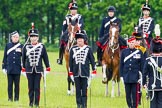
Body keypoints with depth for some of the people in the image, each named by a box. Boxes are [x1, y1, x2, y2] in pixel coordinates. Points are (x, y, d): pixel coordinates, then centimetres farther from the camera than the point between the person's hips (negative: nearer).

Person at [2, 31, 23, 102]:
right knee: (10, 84, 2)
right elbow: (5, 56, 7)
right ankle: (10, 98, 7)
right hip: (9, 69, 1)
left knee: (17, 84, 2)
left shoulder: (21, 46, 5)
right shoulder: (8, 45, 6)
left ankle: (16, 98, 8)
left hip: (17, 69, -1)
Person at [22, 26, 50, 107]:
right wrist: (23, 67, 12)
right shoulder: (26, 47, 2)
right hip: (29, 70, 1)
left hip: (38, 70, -1)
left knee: (37, 87, -1)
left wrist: (48, 67, 5)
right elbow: (23, 58, 10)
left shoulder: (42, 46, 1)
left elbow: (45, 57, 6)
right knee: (31, 87, 4)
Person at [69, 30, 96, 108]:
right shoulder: (73, 49, 3)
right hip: (76, 73, 1)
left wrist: (94, 70, -1)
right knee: (78, 90, 4)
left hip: (85, 73, -1)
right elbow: (70, 61, 6)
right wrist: (70, 73, 4)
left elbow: (92, 60, 4)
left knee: (84, 89, -1)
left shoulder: (88, 49, 0)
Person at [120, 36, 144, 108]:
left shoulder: (139, 52, 1)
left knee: (135, 94, -2)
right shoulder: (124, 52, 6)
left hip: (135, 77, -2)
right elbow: (121, 64, 9)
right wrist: (121, 75, 4)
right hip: (127, 77, 2)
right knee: (128, 94, 6)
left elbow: (142, 65, 3)